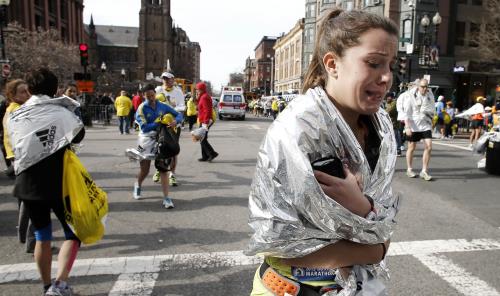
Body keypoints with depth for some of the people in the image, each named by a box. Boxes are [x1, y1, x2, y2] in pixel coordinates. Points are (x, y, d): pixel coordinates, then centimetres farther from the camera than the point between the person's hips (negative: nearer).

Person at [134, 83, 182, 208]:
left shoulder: (163, 106, 2)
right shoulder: (142, 108, -8)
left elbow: (179, 115, 5)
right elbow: (144, 127, -18)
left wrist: (175, 121, -17)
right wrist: (159, 123, -23)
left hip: (162, 139, 2)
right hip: (147, 140, -2)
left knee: (163, 169, -2)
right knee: (144, 170, 7)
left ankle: (166, 198, 0)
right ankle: (138, 185, 41)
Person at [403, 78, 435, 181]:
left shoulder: (430, 95, 5)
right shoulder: (411, 95, -9)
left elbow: (432, 110, 16)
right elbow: (407, 112, -10)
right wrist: (407, 127, -16)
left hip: (426, 125, 4)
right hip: (413, 126, -3)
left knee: (428, 147, -7)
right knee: (411, 148, 8)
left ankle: (424, 171, 3)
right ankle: (409, 170, 24)